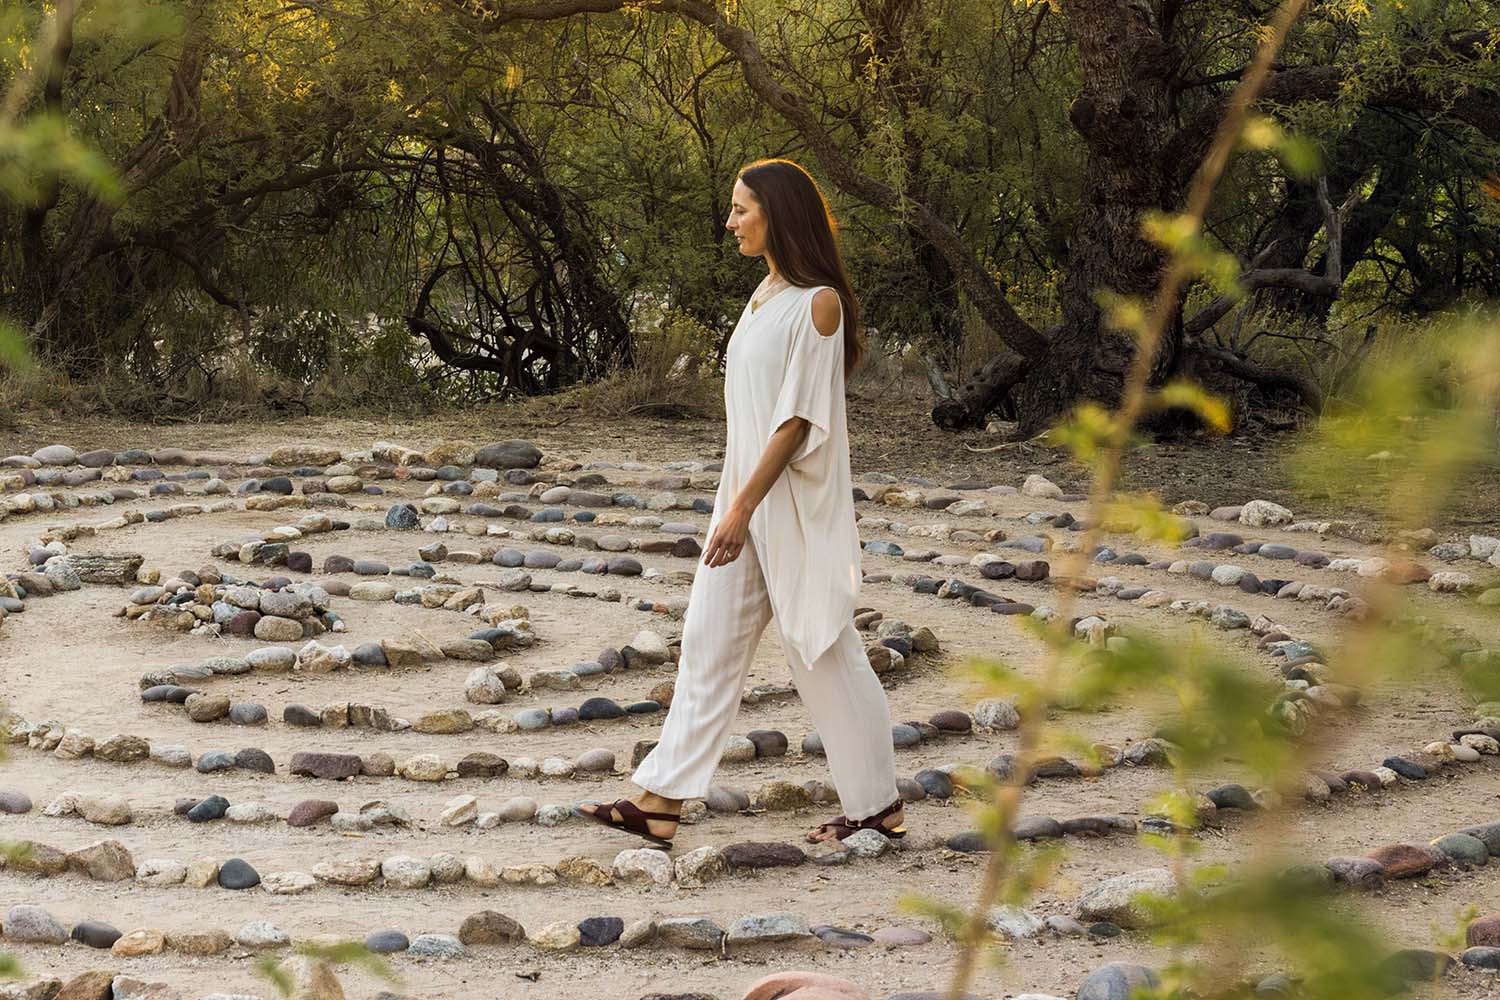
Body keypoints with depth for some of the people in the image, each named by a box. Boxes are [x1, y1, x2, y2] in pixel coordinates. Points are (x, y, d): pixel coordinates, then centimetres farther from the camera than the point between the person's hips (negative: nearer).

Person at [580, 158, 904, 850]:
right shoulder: (765, 294, 12)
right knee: (708, 643, 7)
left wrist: (744, 506, -22)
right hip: (746, 494, 9)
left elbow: (798, 416, -19)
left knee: (820, 649, 0)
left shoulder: (817, 301, -15)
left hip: (794, 503, -9)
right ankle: (660, 804, 8)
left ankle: (876, 805, 13)